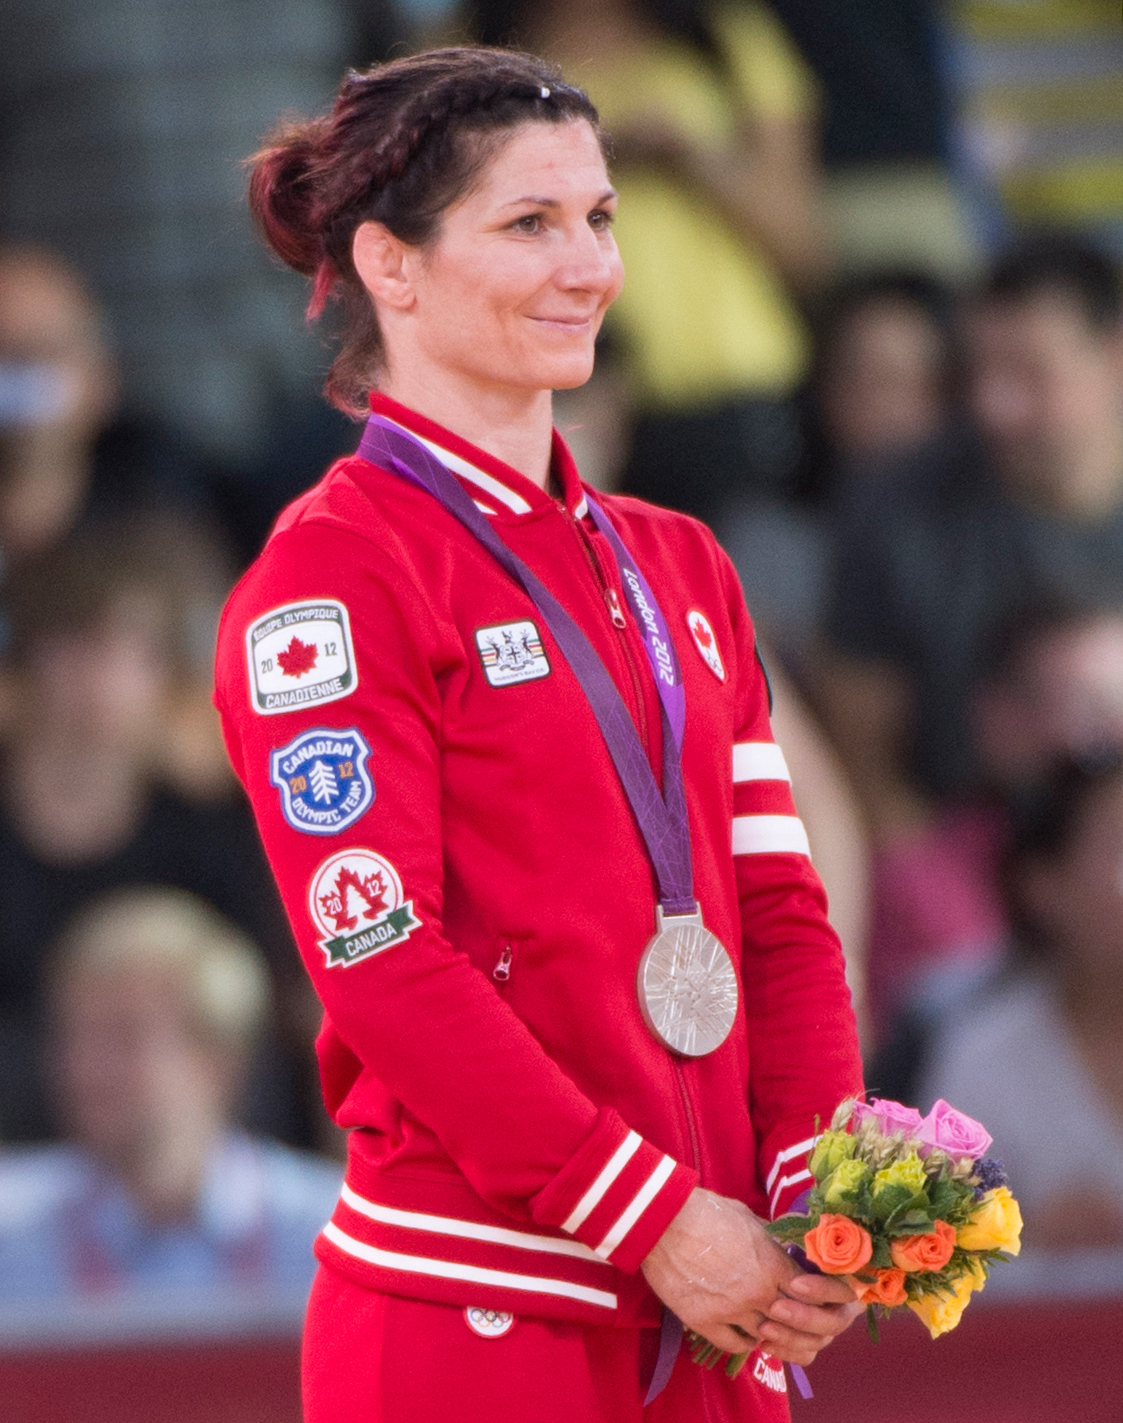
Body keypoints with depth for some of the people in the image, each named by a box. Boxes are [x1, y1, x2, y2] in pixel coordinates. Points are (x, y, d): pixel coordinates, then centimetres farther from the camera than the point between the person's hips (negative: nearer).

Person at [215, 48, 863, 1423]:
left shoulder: (678, 568, 15)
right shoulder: (329, 576, -7)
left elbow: (777, 905, 12)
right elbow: (385, 962, -14)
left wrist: (816, 1186, -4)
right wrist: (653, 1218, -16)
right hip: (469, 1313, -6)